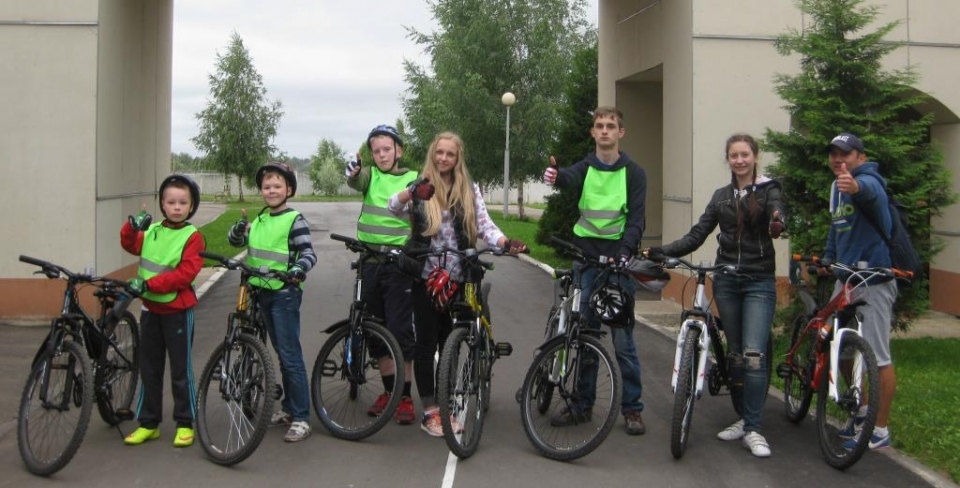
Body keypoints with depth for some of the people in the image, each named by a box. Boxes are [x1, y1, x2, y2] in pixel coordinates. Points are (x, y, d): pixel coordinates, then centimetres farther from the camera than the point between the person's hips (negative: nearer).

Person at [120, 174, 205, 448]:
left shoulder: (193, 237, -11)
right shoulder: (152, 231, 6)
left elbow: (185, 274, -18)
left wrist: (148, 284, -22)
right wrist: (132, 227, -15)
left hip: (177, 310, -5)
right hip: (150, 309, 5)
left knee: (181, 370, 4)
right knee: (149, 369, 13)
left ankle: (185, 424, 16)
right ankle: (148, 423, 24)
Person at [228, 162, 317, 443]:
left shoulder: (294, 219, -9)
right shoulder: (259, 219, 12)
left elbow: (308, 252, -15)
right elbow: (236, 241, 15)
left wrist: (299, 268, -36)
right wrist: (238, 230, -8)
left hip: (285, 293, -7)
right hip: (263, 292, 7)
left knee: (290, 355, -7)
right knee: (281, 353, 16)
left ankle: (301, 418, -3)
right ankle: (289, 408, 27)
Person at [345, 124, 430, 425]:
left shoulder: (413, 180, 2)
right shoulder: (370, 176, 8)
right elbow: (355, 181, -15)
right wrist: (353, 171, -38)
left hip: (399, 262, -4)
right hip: (371, 261, 4)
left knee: (400, 329, -5)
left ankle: (405, 398, 3)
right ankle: (388, 392, 23)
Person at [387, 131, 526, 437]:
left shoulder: (470, 191, 7)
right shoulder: (420, 189, -2)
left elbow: (485, 226, 0)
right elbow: (394, 207, -20)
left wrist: (506, 243, -20)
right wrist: (413, 192, -42)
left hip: (456, 277, 3)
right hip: (426, 276, -3)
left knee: (449, 342, 11)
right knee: (427, 342, 2)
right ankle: (430, 411, 9)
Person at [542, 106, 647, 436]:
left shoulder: (633, 173, 4)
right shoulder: (584, 168, 7)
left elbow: (636, 219, -4)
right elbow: (569, 178, -17)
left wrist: (625, 252, -22)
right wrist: (555, 176, -42)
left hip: (618, 261, -2)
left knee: (623, 338, 0)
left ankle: (632, 408, 11)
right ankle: (582, 404, 17)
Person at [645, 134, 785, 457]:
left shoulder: (768, 190, -1)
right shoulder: (721, 196, 11)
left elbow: (776, 215, -21)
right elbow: (696, 236, 7)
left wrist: (777, 224, -46)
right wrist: (659, 252, -4)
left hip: (759, 282, -4)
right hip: (726, 282, 4)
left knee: (753, 354, -12)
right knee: (735, 353, 9)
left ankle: (753, 429, -6)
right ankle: (745, 417, 21)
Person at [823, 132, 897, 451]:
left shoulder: (868, 180, -13)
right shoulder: (837, 187, 13)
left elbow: (870, 190, -39)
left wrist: (856, 187, -62)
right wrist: (827, 257, 12)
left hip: (873, 279, -9)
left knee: (878, 358, -5)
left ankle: (879, 432, 5)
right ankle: (862, 411, 32)